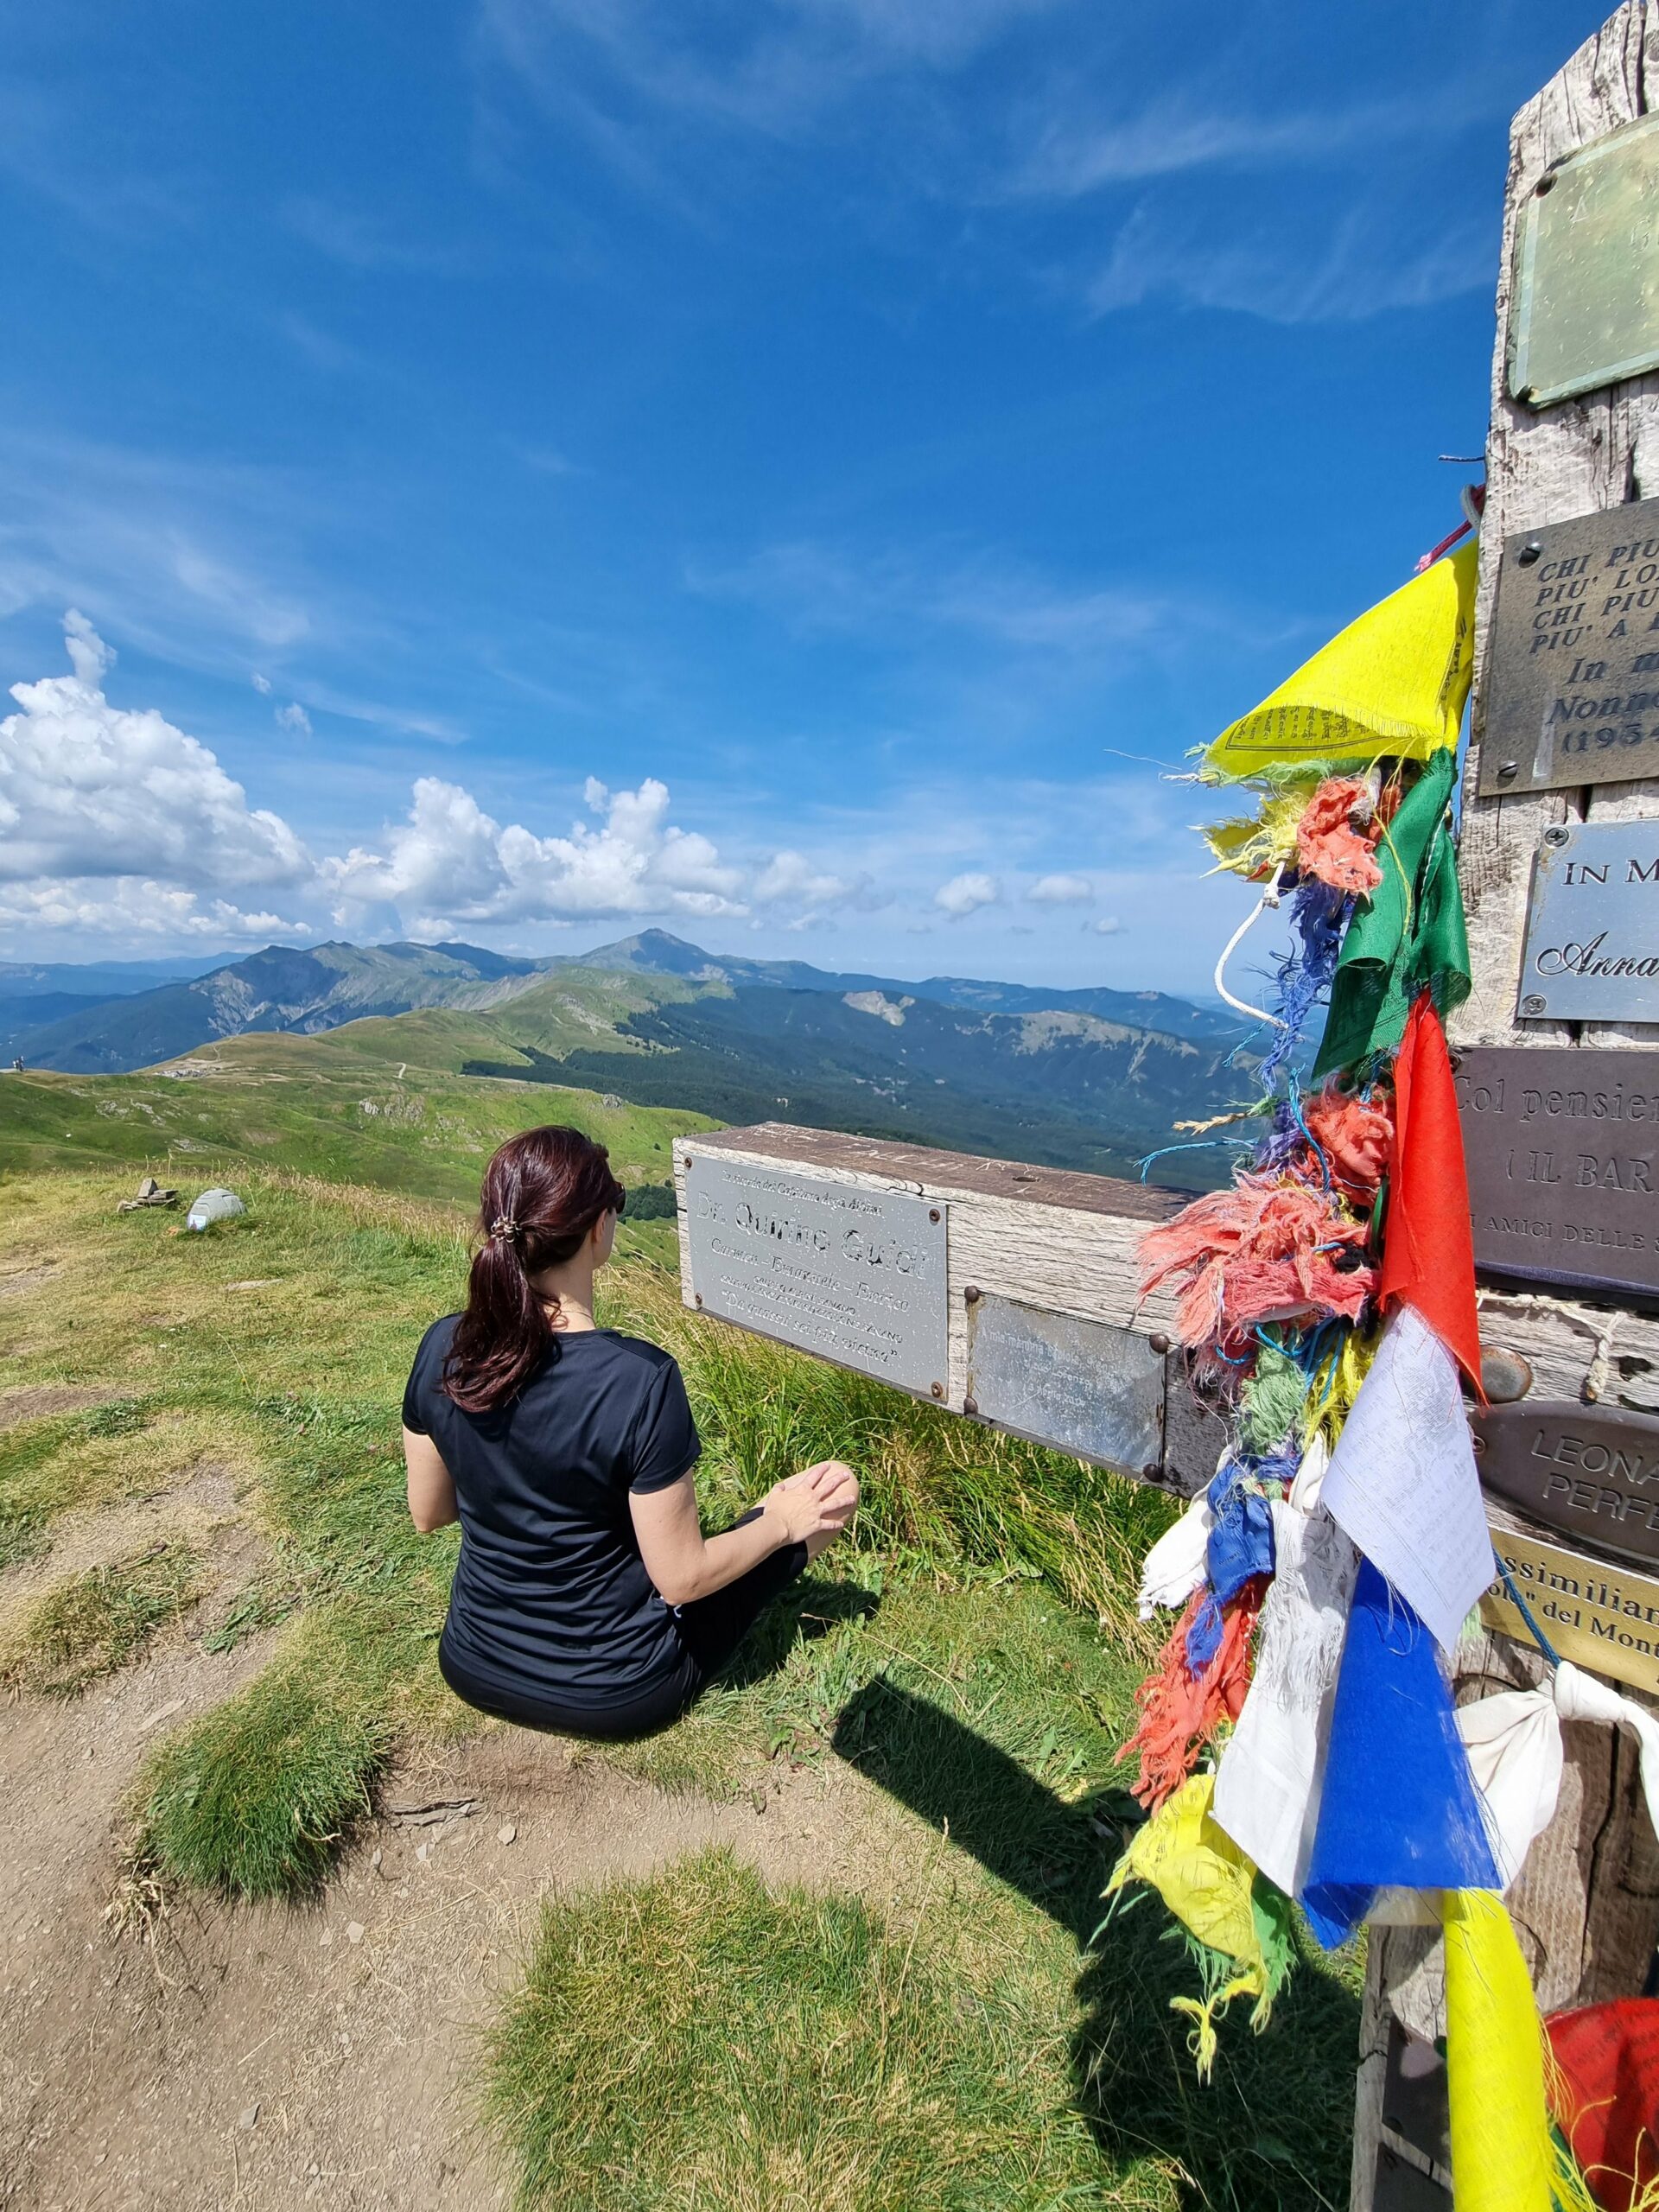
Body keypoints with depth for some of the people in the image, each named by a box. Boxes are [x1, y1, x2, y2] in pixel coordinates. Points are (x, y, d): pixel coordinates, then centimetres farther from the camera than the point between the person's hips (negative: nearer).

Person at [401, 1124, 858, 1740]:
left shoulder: (441, 1348, -16)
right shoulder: (641, 1379, -33)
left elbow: (427, 1515, 0)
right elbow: (681, 1579, -22)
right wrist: (783, 1521, -6)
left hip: (473, 1668, 5)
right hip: (611, 1697, -5)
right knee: (819, 1507, 8)